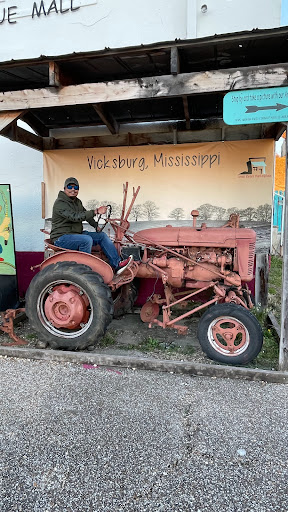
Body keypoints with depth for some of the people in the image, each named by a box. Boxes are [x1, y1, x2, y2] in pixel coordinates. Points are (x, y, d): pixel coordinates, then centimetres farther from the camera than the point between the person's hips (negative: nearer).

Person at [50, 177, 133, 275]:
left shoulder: (77, 202, 14)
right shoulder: (60, 203, -15)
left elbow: (85, 214, 26)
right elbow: (75, 217, -29)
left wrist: (96, 226, 9)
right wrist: (96, 212, -33)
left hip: (77, 234, 9)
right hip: (61, 238, -9)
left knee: (102, 236, -3)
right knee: (87, 240, -34)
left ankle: (117, 264, -8)